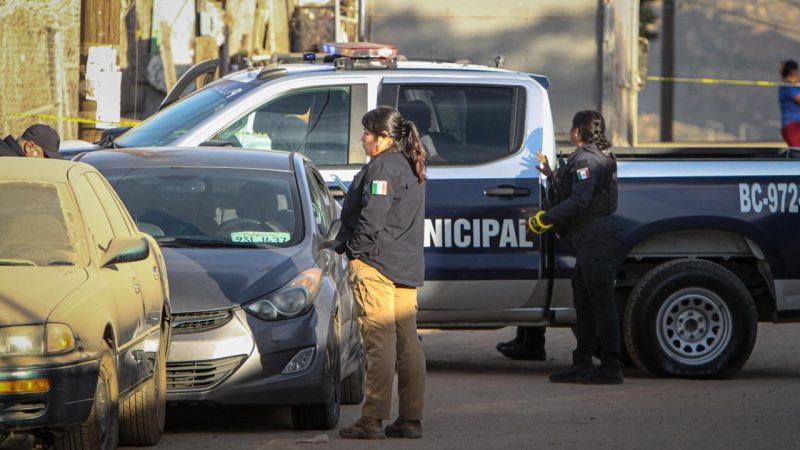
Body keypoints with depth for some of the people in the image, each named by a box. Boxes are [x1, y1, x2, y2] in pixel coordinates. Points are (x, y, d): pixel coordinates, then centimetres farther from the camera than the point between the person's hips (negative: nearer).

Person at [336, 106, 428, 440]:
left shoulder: (382, 168, -12)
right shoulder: (411, 169, 18)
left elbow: (372, 217, -20)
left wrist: (350, 247, -8)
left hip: (376, 264, -9)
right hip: (408, 268, 9)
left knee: (379, 343, -10)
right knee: (407, 343, 9)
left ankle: (373, 421, -11)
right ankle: (411, 419, 10)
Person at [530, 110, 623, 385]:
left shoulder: (586, 160, -13)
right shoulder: (596, 158, 20)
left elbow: (579, 201, -24)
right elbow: (576, 194, 26)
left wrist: (544, 220, -21)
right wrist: (552, 175, 34)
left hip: (596, 239, -11)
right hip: (593, 241, 11)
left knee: (601, 302, -9)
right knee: (583, 302, 14)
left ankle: (611, 368, -8)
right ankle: (582, 367, 18)